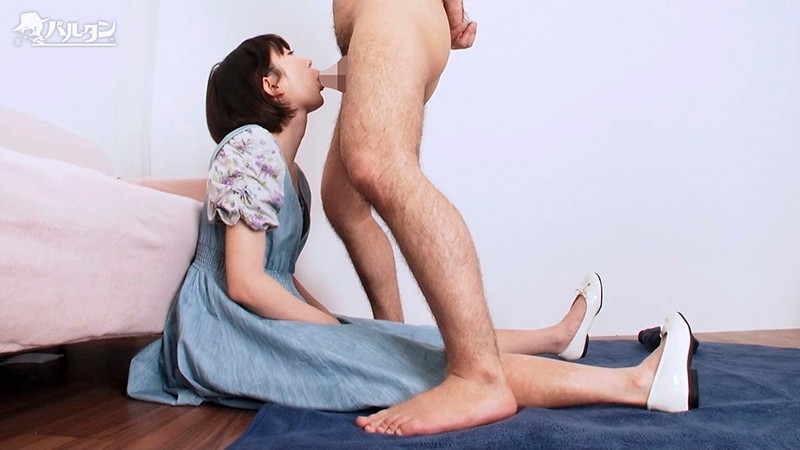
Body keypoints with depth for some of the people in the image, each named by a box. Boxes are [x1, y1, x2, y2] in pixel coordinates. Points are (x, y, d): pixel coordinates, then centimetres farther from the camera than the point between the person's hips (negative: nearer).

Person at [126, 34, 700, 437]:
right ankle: (638, 384, -17)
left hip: (269, 318, 9)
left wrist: (339, 325, 2)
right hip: (231, 331, -9)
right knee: (431, 361, -18)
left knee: (432, 342, 9)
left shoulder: (290, 170, 14)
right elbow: (245, 283, -21)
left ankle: (559, 336, 27)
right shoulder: (250, 147, -15)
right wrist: (340, 331, -13)